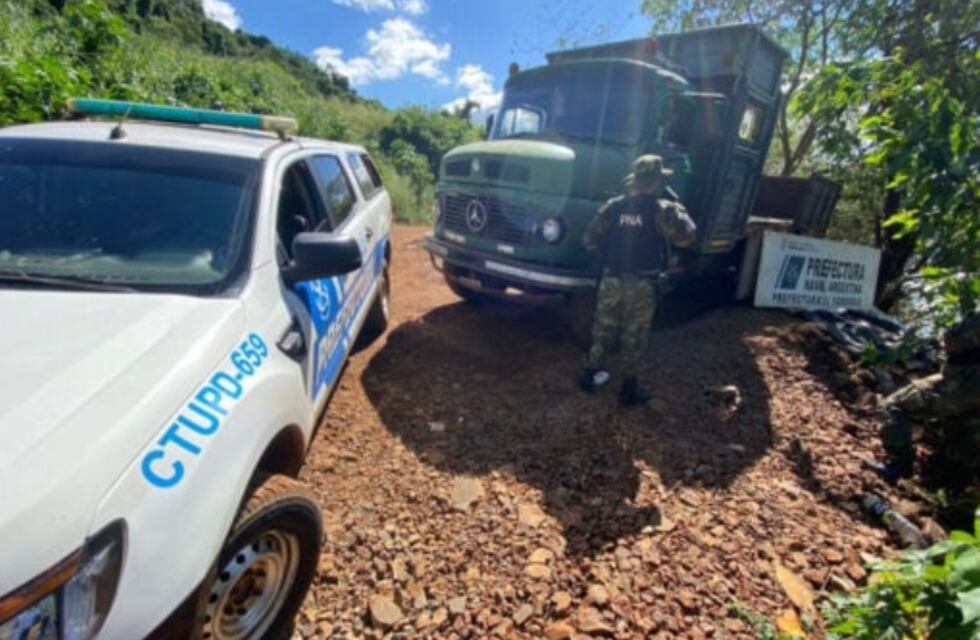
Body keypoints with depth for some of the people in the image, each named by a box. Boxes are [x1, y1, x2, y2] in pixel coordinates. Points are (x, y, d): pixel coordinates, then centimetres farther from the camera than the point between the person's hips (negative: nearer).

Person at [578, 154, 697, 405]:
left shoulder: (613, 206, 3)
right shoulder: (662, 209, -8)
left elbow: (589, 240, 3)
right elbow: (687, 235, -9)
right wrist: (675, 205, 1)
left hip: (611, 280, 3)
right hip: (642, 285, -3)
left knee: (603, 329, 17)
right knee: (634, 337, 8)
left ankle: (591, 374, 29)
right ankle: (629, 388, 17)